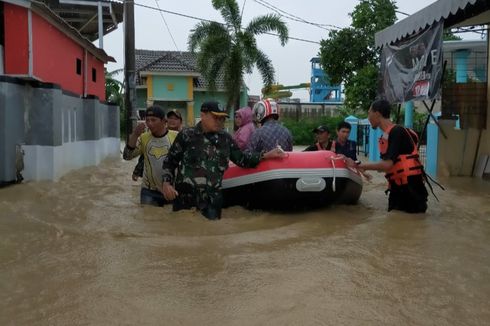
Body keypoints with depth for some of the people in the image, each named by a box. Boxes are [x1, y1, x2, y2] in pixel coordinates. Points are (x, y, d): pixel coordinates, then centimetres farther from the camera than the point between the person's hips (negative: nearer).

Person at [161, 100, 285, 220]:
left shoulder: (225, 138, 9)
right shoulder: (186, 135, -2)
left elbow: (241, 159, 12)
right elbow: (169, 162, 4)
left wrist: (265, 155, 1)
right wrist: (166, 182, -10)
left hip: (212, 201, 3)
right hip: (184, 198, -3)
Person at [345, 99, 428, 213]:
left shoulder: (397, 132, -19)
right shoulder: (385, 136, 8)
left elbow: (388, 164, -25)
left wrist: (358, 165, -19)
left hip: (411, 186, -8)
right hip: (397, 186, 8)